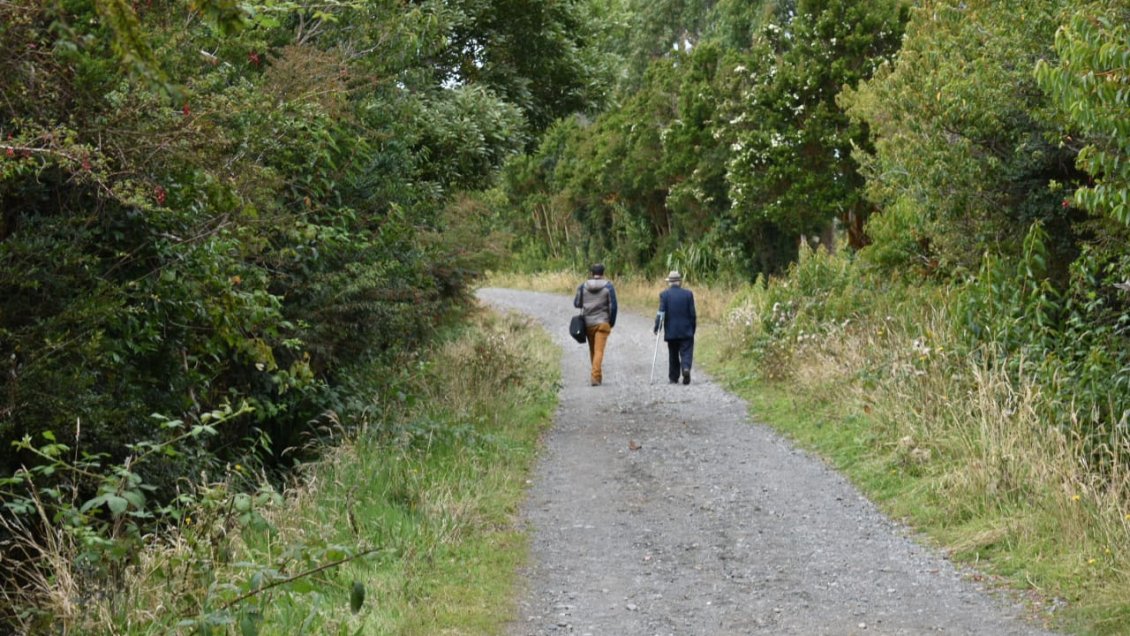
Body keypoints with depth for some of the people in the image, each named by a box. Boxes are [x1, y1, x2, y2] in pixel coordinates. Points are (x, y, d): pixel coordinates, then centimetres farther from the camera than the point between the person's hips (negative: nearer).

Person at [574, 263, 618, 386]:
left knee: (592, 350, 15)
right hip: (602, 323, -3)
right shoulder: (608, 287, -4)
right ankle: (595, 376, -17)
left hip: (587, 323, 3)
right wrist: (612, 323, 5)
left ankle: (597, 375, 26)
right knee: (599, 350, -5)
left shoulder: (583, 287, 2)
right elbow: (613, 306, -6)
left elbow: (576, 303, 5)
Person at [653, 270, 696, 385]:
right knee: (686, 352, 0)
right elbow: (693, 314, 1)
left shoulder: (664, 294, -4)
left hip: (671, 331, 1)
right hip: (686, 332, -1)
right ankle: (686, 368, -27)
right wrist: (693, 329, 10)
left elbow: (661, 313, -9)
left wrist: (656, 328, -3)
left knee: (673, 355, 12)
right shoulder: (688, 294, -1)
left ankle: (673, 377, 15)